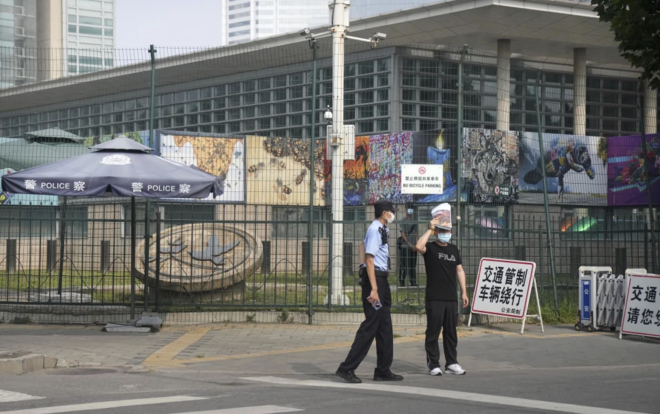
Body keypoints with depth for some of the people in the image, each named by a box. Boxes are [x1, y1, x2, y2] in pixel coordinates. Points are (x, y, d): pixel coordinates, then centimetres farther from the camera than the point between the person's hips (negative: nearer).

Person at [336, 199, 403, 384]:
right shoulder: (374, 230, -15)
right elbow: (369, 260, -20)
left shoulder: (383, 230, 14)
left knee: (385, 326, 13)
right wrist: (373, 288, -25)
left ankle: (383, 370, 19)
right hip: (374, 278, -10)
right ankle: (347, 368, -6)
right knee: (371, 325, -10)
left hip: (382, 279, 10)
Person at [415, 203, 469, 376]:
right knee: (433, 332, -3)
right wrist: (430, 229, -16)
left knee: (451, 332, 9)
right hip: (434, 298, -5)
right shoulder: (430, 248, -1)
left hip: (451, 298, 5)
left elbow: (459, 271, 17)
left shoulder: (454, 250, 15)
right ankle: (433, 364, 2)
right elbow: (419, 246, -24)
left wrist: (464, 292, 12)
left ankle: (451, 363, 15)